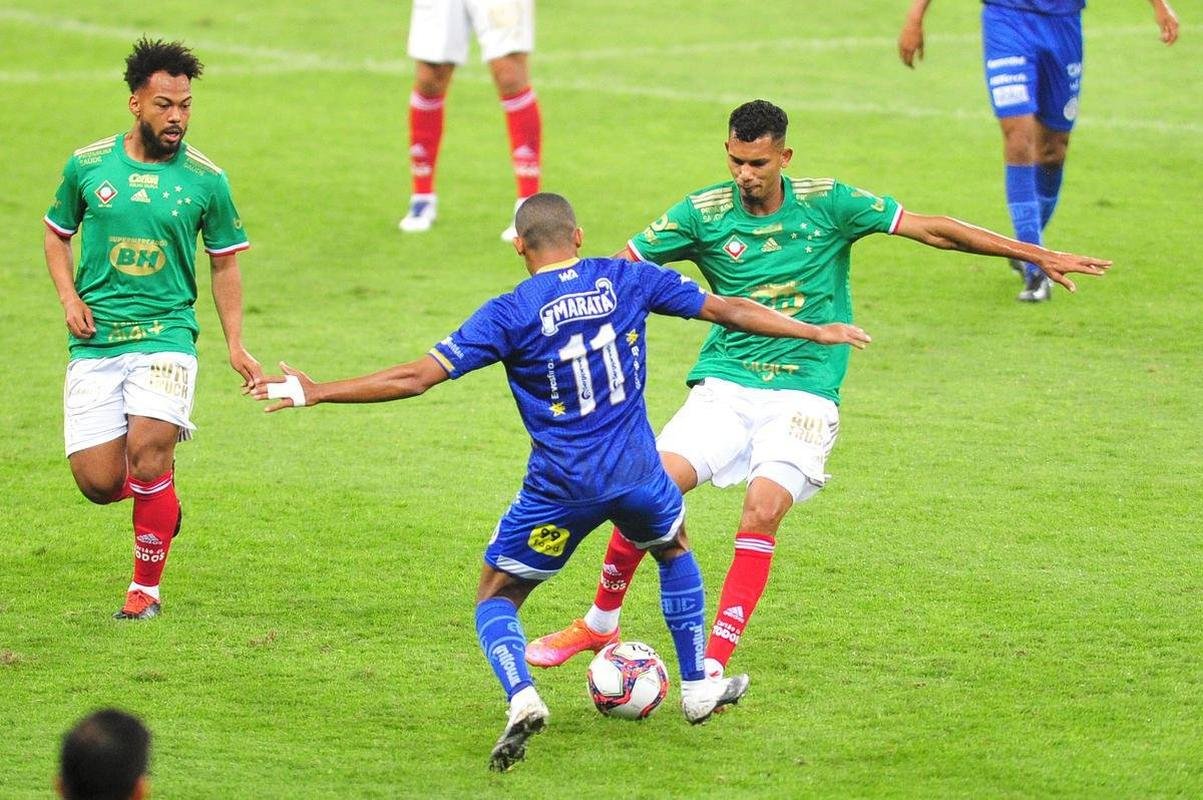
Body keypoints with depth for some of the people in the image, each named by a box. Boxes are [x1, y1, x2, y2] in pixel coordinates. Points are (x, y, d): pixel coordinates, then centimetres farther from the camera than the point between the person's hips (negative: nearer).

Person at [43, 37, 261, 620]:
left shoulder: (206, 179, 1)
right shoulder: (87, 165, 3)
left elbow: (225, 263, 11)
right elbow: (57, 235, 18)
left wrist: (235, 344, 4)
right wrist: (69, 297, 1)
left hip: (166, 336, -1)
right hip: (95, 342, 2)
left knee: (147, 453, -20)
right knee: (97, 482, -7)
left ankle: (146, 589, -1)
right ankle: (159, 499, 30)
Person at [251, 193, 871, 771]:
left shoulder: (511, 314, -9)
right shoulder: (626, 280, -1)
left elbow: (415, 377, -12)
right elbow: (728, 310, 8)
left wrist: (315, 392, -5)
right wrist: (816, 331, 21)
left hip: (559, 488, -3)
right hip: (636, 473, 3)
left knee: (496, 596, 12)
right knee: (674, 550, 34)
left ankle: (521, 698, -16)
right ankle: (697, 689, 39)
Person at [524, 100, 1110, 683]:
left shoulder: (826, 205, -2)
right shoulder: (705, 213, -1)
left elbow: (932, 230, -1)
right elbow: (620, 266, 4)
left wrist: (1038, 255, -1)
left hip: (803, 392, -1)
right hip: (725, 384, 1)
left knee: (764, 509, -23)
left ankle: (714, 663, -16)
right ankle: (600, 623, 4)